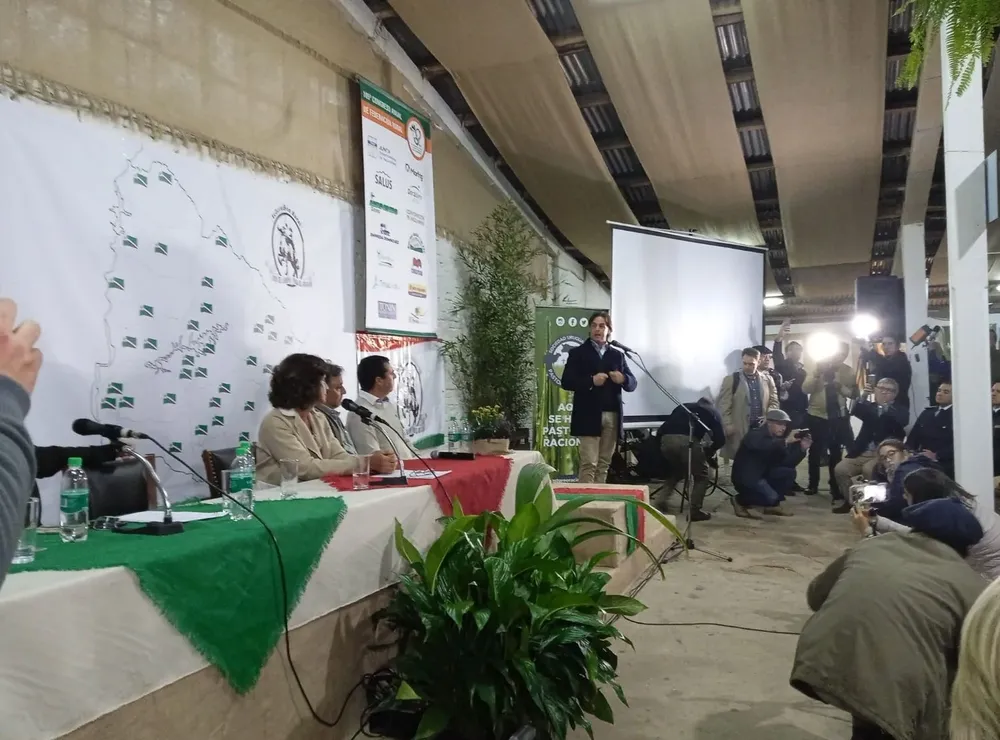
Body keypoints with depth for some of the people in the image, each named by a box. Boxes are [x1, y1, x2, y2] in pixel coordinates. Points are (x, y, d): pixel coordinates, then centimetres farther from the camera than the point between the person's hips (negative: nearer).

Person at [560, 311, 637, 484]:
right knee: (589, 464, -9)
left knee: (604, 464, 7)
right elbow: (566, 382, -5)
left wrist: (623, 379, -12)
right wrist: (591, 381, -19)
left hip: (612, 416, 4)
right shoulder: (578, 353, 6)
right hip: (588, 416, -4)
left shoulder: (617, 355, 17)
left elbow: (632, 383, 12)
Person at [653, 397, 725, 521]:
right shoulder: (713, 412, 28)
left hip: (666, 438, 4)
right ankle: (694, 511, 10)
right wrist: (709, 452, 35)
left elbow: (661, 430, 28)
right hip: (688, 440, -4)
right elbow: (720, 439, 17)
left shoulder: (682, 407, 36)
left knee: (673, 472, 29)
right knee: (701, 476, 17)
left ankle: (659, 504, 21)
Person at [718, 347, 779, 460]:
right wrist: (729, 428, -11)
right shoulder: (731, 380, 1)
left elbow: (774, 402, 16)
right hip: (739, 431, -3)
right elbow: (724, 407, -2)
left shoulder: (768, 380, 12)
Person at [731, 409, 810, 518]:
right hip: (745, 477, -8)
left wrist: (802, 449, -15)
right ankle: (741, 500, -1)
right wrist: (786, 441, -41)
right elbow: (763, 447, -40)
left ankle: (773, 505, 4)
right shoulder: (755, 435, -15)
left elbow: (788, 463, -2)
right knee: (770, 497, -26)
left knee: (789, 472, -9)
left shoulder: (778, 439, 5)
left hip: (763, 474, 8)